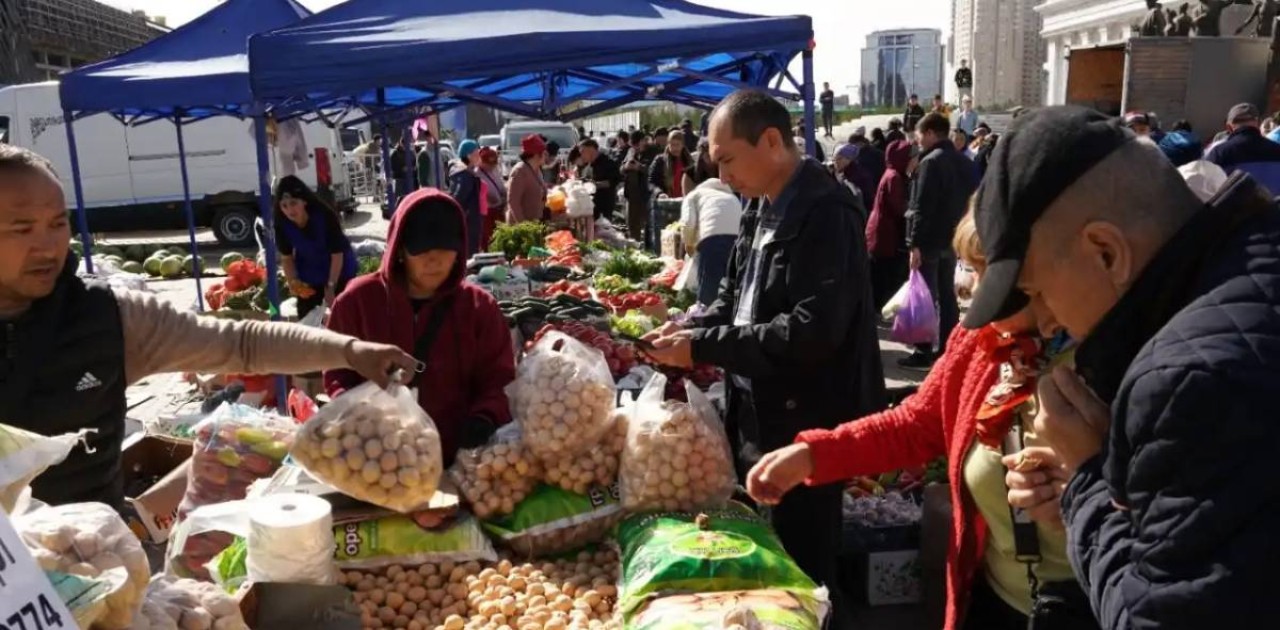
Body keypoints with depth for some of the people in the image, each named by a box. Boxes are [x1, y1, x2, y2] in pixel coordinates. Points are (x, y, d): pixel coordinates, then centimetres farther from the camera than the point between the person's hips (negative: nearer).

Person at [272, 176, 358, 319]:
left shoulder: (325, 216, -30)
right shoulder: (282, 224, -19)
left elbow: (337, 255, -23)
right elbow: (286, 257, -3)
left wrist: (330, 287, -21)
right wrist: (293, 281, -18)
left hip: (339, 272, -4)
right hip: (308, 276, 4)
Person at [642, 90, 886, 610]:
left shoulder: (824, 215, -20)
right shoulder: (760, 208, 9)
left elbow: (812, 332, -28)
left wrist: (703, 347, -23)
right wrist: (691, 330, -3)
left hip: (804, 426, -9)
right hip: (757, 416, 9)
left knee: (800, 572, 7)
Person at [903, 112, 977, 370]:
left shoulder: (931, 162, -15)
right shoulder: (964, 162, 12)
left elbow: (922, 207, -20)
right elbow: (970, 201, 15)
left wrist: (915, 243, -20)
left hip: (931, 241, -8)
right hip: (952, 238, 8)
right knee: (947, 295, 14)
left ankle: (924, 353, 0)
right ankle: (948, 348, 19)